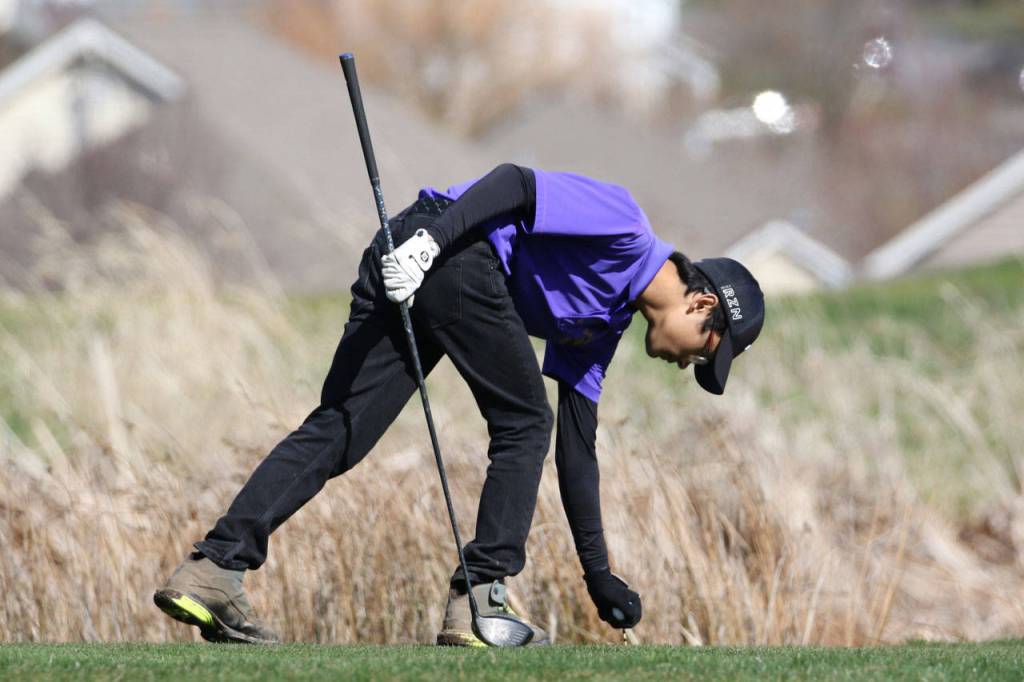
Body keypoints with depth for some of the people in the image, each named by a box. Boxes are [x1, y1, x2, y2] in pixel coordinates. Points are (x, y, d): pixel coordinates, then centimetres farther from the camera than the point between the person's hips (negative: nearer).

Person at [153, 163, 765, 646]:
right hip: (451, 252, -9)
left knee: (337, 432, -1)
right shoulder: (624, 224, 3)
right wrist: (430, 239, -23)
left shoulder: (605, 322, 28)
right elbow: (517, 184, -9)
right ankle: (480, 600, -3)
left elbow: (576, 450, 30)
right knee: (524, 425, 2)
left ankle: (215, 567, -13)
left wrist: (599, 574, 30)